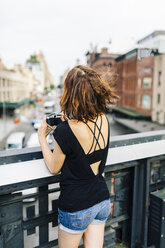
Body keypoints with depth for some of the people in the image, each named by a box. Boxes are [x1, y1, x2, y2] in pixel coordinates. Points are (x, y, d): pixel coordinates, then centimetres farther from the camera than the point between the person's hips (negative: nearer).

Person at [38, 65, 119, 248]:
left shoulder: (65, 131, -25)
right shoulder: (104, 120, -7)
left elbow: (54, 168, -9)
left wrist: (42, 137, 0)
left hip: (76, 207, -5)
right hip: (103, 201, 5)